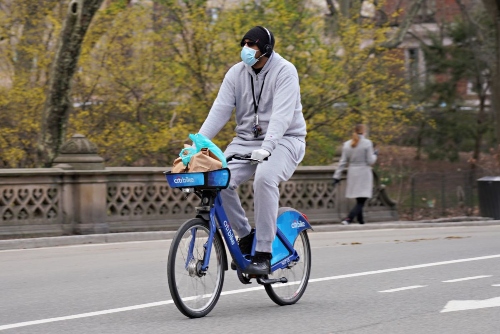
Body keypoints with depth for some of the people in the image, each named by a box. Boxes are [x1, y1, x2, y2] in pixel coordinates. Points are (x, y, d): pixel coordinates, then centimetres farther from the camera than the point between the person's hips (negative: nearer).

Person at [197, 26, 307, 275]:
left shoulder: (285, 72, -13)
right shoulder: (236, 73, 2)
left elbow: (282, 114, -25)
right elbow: (220, 110, -6)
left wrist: (266, 147, -40)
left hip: (283, 140, -5)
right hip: (246, 140, 5)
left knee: (265, 178, -36)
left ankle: (263, 253, -28)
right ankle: (245, 235, 1)